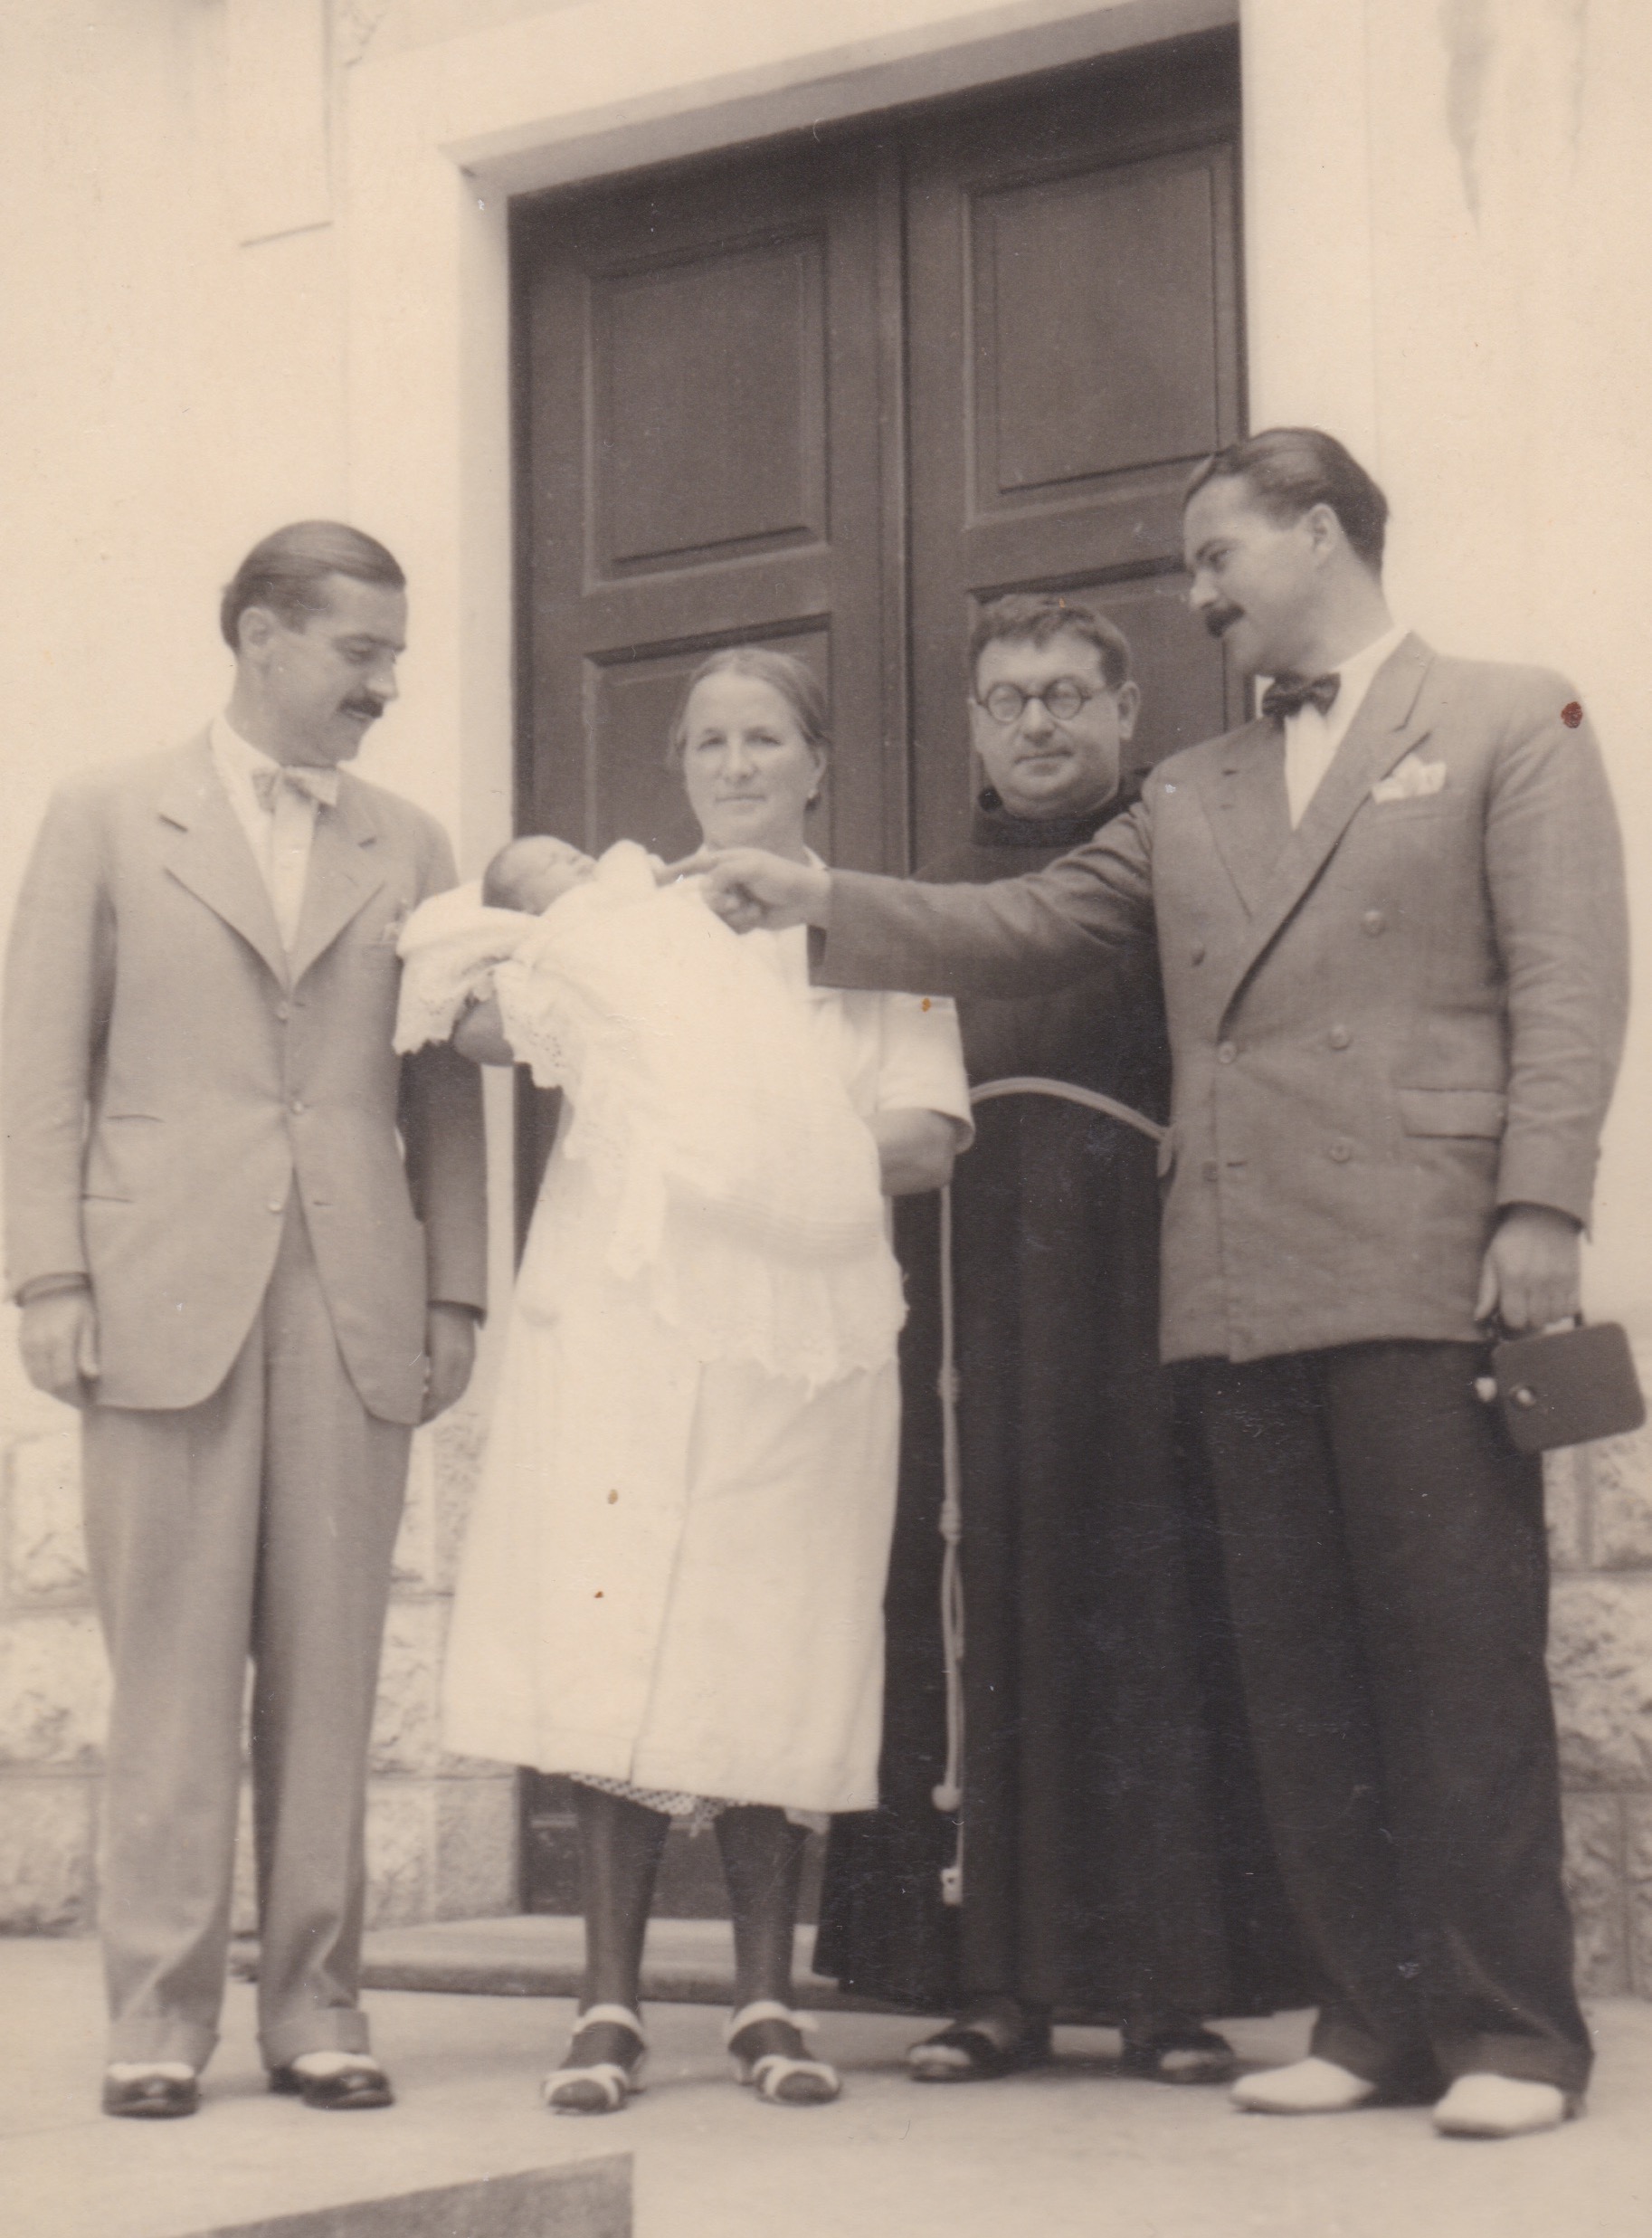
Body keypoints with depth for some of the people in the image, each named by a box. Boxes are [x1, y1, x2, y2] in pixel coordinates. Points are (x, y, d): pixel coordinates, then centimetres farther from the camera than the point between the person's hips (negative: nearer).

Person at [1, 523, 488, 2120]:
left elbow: (442, 1087, 14)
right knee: (171, 1669, -1)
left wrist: (455, 1292, 6)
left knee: (330, 1670, 3)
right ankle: (157, 2017, 5)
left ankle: (314, 2005, 10)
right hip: (167, 1294, -2)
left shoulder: (409, 849, 15)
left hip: (357, 1303, 2)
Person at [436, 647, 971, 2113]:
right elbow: (480, 1033, 4)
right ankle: (612, 2004, 1)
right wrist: (534, 989, -14)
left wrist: (808, 1151, -11)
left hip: (798, 1340, 0)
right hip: (617, 1324, 0)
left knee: (777, 1663, 0)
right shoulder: (617, 915, 15)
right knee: (613, 1654, -6)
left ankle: (767, 2000, 10)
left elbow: (931, 1140, 4)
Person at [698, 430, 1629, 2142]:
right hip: (1241, 1283, 6)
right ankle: (1375, 2018, 12)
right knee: (1300, 1674, 6)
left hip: (1426, 1264, -6)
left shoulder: (1515, 729, 6)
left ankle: (1510, 2031, 1)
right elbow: (1025, 931, 18)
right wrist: (827, 903, 6)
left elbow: (1568, 982, -3)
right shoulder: (1191, 797, 22)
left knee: (1461, 1658, -5)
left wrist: (1540, 1205, -13)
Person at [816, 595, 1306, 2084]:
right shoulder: (931, 897, 20)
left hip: (1136, 1287, -3)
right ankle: (992, 1978, 5)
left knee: (1146, 1616, -4)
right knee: (975, 1611, 0)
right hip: (964, 1293, 3)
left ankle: (1177, 1983, 2)